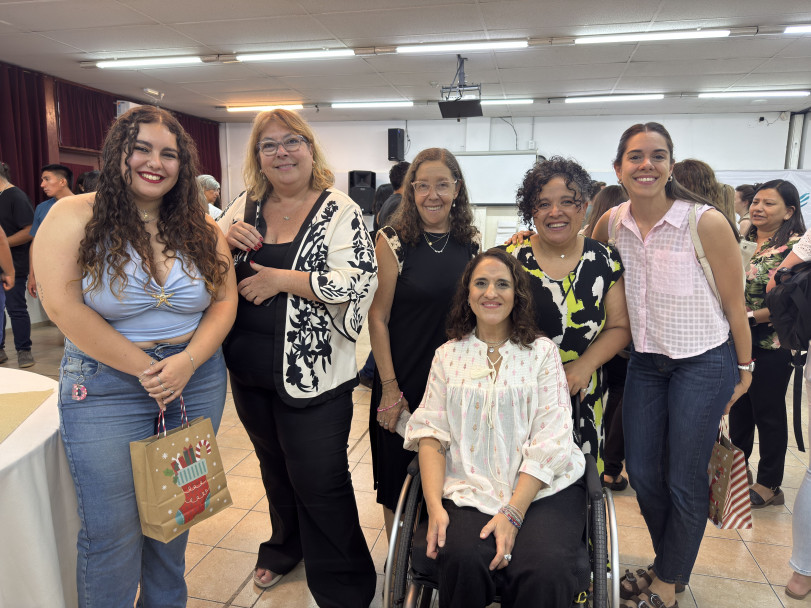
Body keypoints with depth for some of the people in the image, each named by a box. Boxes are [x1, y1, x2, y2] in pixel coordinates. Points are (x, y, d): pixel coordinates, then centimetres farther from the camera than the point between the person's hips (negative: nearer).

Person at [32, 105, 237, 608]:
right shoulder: (74, 218, -7)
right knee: (112, 533, 6)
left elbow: (225, 302, 2)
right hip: (105, 387, -3)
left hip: (197, 382, 4)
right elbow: (63, 307, -14)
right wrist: (144, 369, -15)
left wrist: (187, 362, -15)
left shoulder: (202, 228, 4)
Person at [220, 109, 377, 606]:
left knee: (319, 481, 5)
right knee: (274, 466, 24)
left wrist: (280, 279, -21)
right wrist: (226, 241, -9)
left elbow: (358, 281, -22)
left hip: (312, 376, -6)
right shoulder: (248, 208, 6)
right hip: (249, 371, 6)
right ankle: (287, 547, 50)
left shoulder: (340, 212, -11)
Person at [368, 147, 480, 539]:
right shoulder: (393, 241, -10)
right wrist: (389, 388, -12)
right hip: (404, 381, -3)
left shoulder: (471, 242, 3)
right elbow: (378, 318, -10)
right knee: (400, 480, 11)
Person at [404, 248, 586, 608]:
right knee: (462, 559, -27)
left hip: (542, 488, 0)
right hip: (470, 491, 1)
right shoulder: (448, 355, 11)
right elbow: (431, 431, 4)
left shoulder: (542, 352, 5)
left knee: (544, 571, -28)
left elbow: (550, 440, -4)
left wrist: (513, 512, -15)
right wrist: (434, 506, -11)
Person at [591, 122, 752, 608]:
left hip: (703, 363, -4)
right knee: (642, 472, 13)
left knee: (685, 481, 7)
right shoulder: (611, 224, -5)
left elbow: (735, 303, -9)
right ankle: (668, 563, 39)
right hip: (645, 362, 5)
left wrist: (744, 369, -1)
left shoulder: (706, 222, -18)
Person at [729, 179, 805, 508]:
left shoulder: (795, 246, -10)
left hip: (771, 346, -6)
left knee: (768, 413, 5)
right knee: (739, 408, 16)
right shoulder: (744, 242, 9)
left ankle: (769, 486, 19)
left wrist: (751, 317, -22)